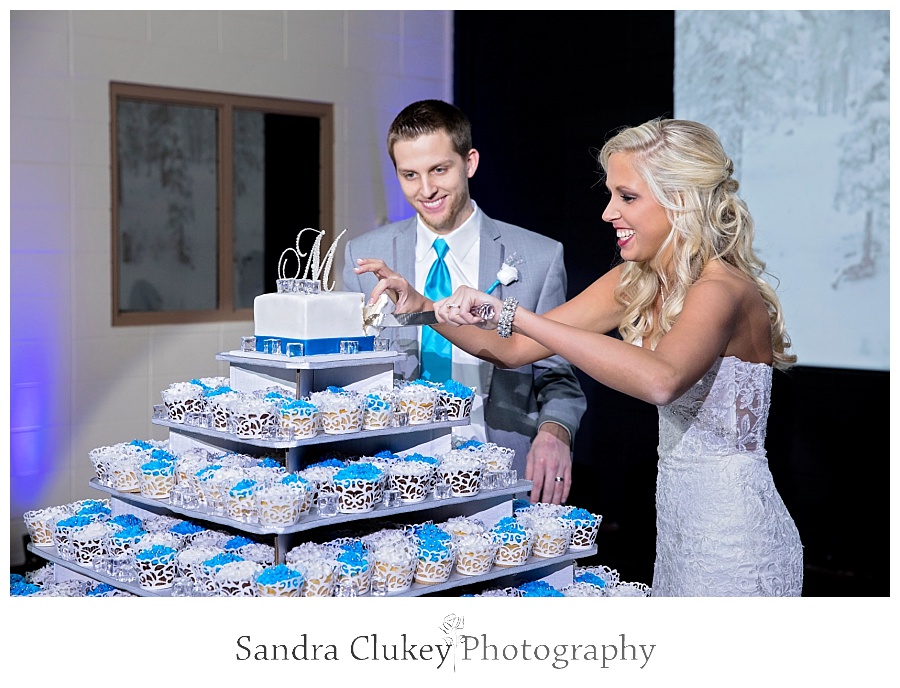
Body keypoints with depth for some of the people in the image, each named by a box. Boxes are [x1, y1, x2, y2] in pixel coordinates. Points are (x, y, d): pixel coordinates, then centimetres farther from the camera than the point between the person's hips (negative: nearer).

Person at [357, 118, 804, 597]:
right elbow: (514, 349, 5)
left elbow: (660, 380, -43)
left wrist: (513, 314, -42)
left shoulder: (721, 289, -22)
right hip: (680, 524, 8)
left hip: (733, 536, -8)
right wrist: (422, 305, -9)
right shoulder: (635, 284, 4)